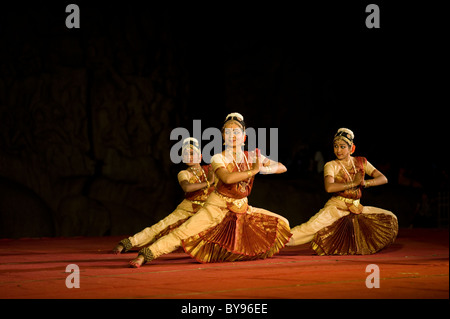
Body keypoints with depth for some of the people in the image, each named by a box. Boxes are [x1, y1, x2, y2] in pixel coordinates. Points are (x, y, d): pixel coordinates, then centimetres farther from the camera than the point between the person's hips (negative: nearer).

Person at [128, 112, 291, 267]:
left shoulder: (252, 156, -1)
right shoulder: (218, 158, -13)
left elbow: (282, 168, 1)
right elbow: (227, 178, -33)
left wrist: (266, 168, -19)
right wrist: (254, 170, -29)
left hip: (242, 208, 5)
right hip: (218, 207, -5)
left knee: (282, 224, 7)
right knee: (184, 232, -20)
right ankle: (145, 254, -15)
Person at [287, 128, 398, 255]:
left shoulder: (361, 162, 9)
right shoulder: (331, 166, -4)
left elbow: (383, 179, 2)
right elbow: (329, 187, -24)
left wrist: (365, 183, -16)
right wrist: (354, 183, -21)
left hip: (356, 208, 5)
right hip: (336, 207, -5)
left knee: (390, 218, 2)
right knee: (311, 227, -30)